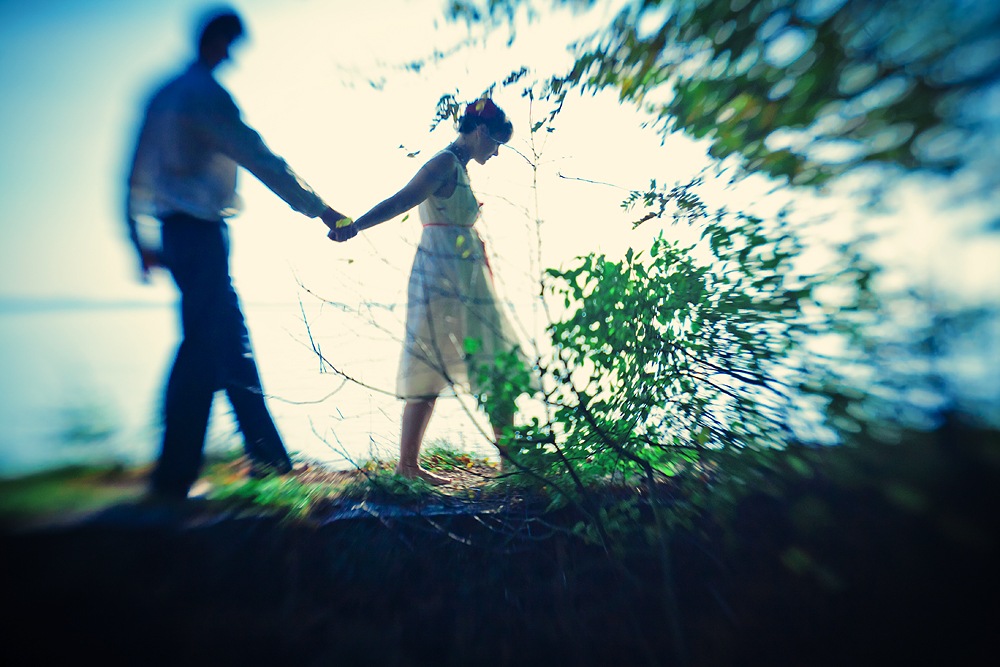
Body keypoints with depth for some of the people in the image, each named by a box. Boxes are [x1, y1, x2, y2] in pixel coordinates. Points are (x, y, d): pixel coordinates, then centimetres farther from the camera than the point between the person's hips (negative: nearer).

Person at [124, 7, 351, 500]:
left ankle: (267, 455, 16)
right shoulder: (205, 92, -7)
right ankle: (172, 478, 3)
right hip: (201, 232, -9)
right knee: (202, 347, -6)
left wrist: (140, 242, 21)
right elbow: (259, 159, -12)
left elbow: (137, 175, 19)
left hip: (177, 232, 9)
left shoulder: (164, 94, 20)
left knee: (232, 341, 9)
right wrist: (320, 209, -8)